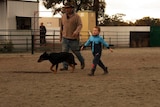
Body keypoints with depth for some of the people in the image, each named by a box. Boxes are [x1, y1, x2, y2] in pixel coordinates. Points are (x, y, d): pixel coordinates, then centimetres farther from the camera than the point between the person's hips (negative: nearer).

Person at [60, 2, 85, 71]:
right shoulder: (63, 16, 7)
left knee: (76, 51, 7)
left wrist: (76, 31, -38)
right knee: (64, 52, -4)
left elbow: (80, 25, -18)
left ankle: (82, 61, 33)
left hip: (74, 38, -4)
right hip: (65, 38, 4)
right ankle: (65, 66, -2)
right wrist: (61, 36, 18)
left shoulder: (76, 16, -8)